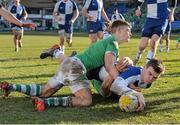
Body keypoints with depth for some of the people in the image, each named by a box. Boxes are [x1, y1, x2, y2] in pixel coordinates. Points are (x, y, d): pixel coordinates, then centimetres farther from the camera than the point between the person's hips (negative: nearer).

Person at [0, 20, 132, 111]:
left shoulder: (108, 41, 23)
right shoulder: (113, 43, -8)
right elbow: (109, 67, -20)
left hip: (69, 63, 10)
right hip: (75, 67, -10)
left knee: (44, 92, 15)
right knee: (86, 100, -22)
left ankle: (11, 87, 12)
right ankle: (46, 102, -29)